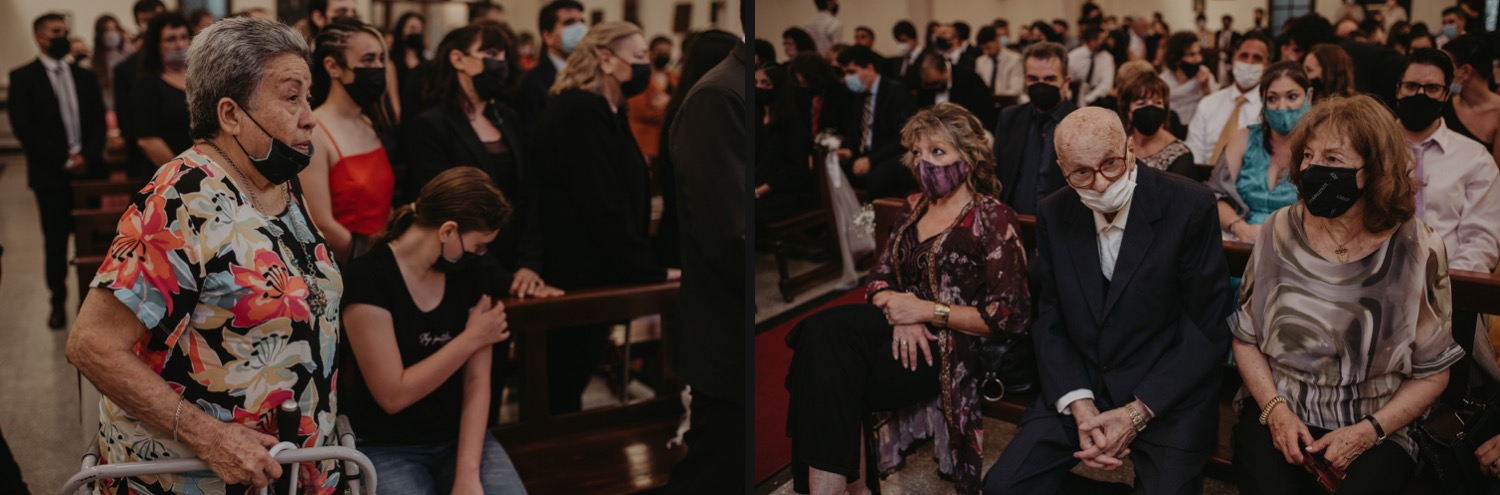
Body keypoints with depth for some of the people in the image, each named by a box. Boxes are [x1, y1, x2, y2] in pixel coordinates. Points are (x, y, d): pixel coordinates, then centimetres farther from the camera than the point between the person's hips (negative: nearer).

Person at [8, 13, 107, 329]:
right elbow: (24, 128, -9)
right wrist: (63, 160, -13)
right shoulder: (23, 77, 0)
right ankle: (58, 301, 17)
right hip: (50, 173, -3)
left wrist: (88, 156, -9)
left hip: (89, 170, 3)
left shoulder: (85, 77, 14)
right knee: (56, 241, 4)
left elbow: (98, 121, 8)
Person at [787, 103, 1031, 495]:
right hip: (907, 332, 6)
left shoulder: (994, 220, -3)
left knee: (830, 373, -27)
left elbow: (1011, 315, -9)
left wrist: (928, 311, -14)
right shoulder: (912, 209, 17)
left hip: (953, 349, -6)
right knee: (823, 334, -26)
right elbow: (878, 278, 14)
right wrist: (900, 312, -10)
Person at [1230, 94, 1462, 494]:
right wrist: (1274, 409, -8)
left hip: (1375, 431, -1)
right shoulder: (1280, 231, -2)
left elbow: (1432, 372, 1)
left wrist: (1369, 431, -12)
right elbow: (1246, 338, 7)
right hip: (1277, 414, 1)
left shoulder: (1416, 249, -7)